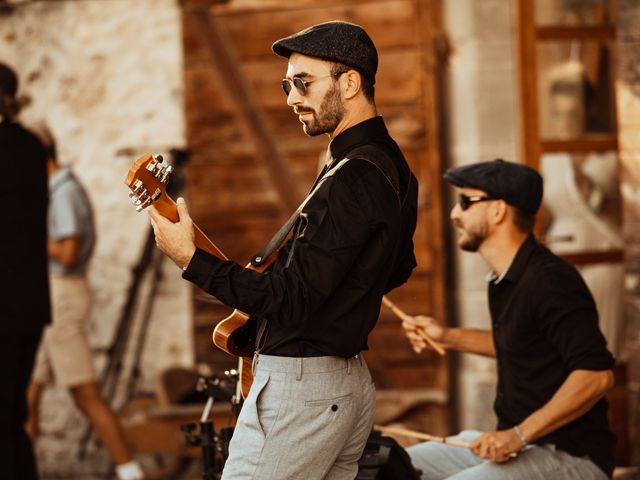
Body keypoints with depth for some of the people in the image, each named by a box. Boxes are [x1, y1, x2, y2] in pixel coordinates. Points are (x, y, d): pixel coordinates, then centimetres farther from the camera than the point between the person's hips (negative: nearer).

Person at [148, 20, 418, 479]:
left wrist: (191, 258, -22)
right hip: (352, 384, 10)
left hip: (299, 389, -10)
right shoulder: (392, 166, 11)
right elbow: (399, 268, 26)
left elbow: (293, 302, -24)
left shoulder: (352, 178, -20)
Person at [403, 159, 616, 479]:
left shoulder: (549, 281, -20)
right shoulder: (505, 279, 9)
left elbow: (596, 374, -27)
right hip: (511, 442, 9)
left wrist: (520, 434, -27)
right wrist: (449, 338, 16)